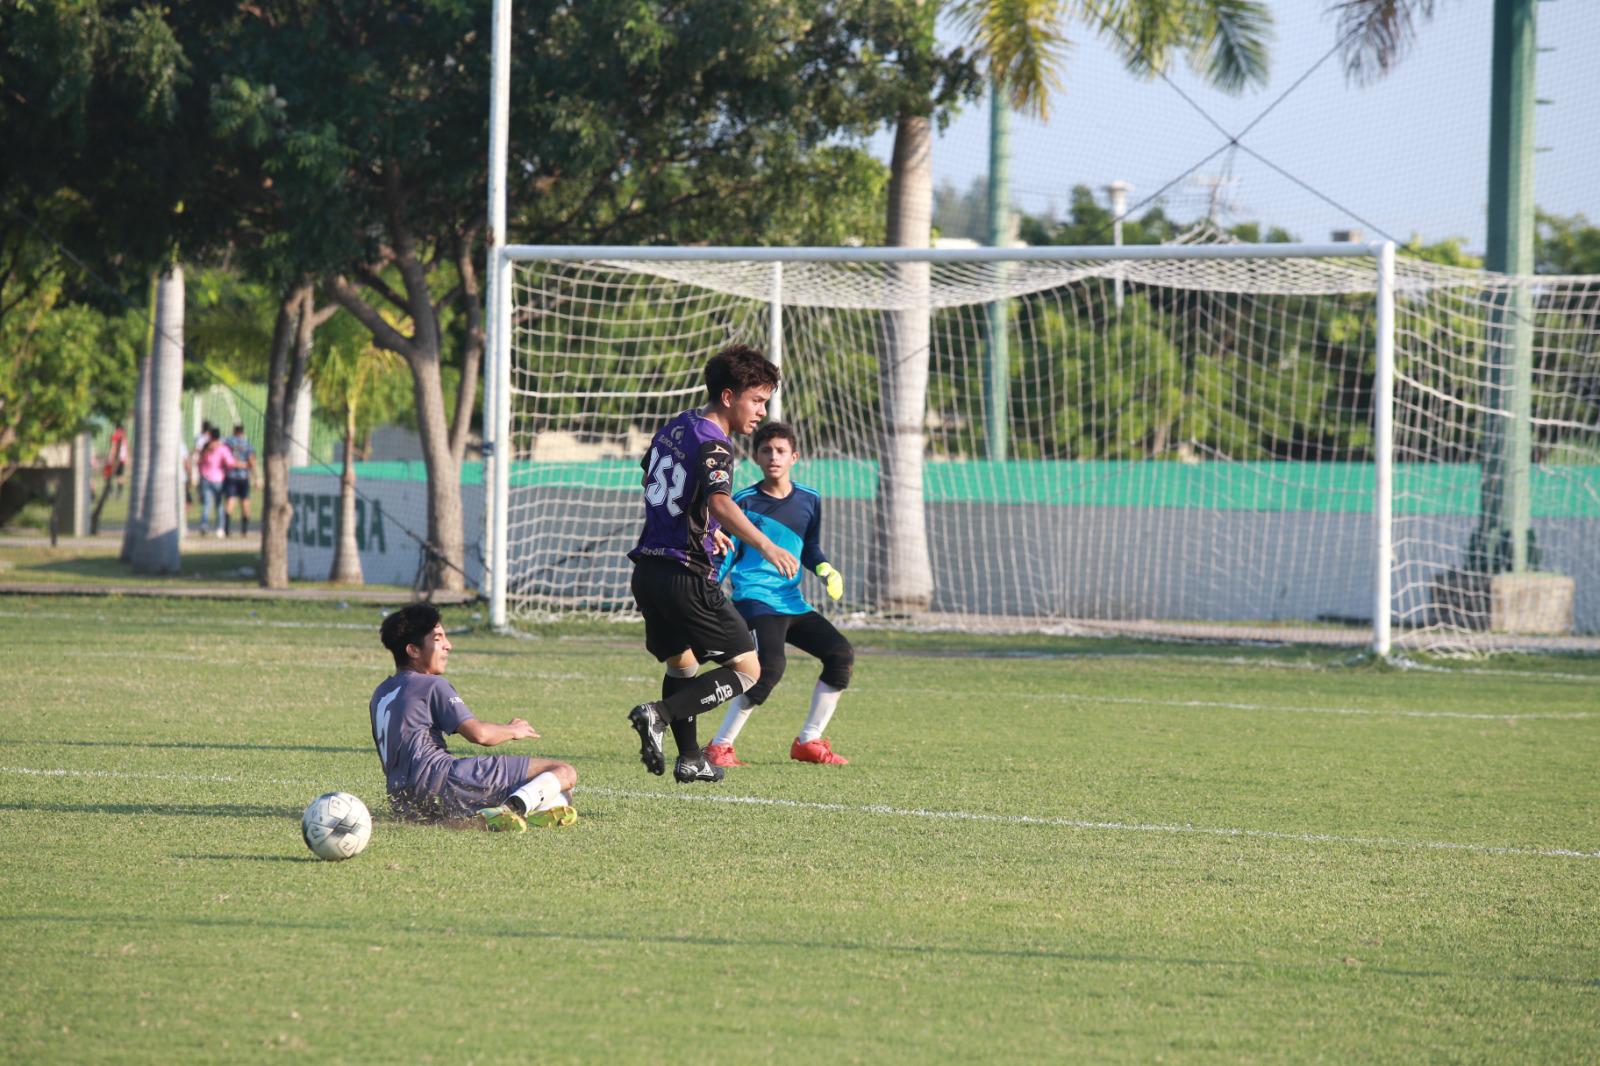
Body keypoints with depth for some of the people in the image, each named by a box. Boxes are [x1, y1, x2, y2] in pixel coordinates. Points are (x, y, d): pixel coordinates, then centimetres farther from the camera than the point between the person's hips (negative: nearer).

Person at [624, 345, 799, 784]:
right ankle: (660, 713, -17)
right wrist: (765, 546, -44)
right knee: (746, 669, -3)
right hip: (686, 576, -9)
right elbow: (719, 501, -33)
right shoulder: (713, 443, -15)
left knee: (681, 662, 26)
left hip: (648, 567, 9)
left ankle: (689, 758, 26)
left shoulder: (675, 427, 12)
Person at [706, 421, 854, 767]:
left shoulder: (809, 500, 10)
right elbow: (726, 556, 0)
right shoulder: (744, 502, -4)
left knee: (841, 653, -3)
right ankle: (719, 746, -19)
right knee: (771, 665, -28)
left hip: (791, 602, 7)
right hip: (754, 599, -7)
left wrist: (824, 569, -1)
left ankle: (808, 742, 8)